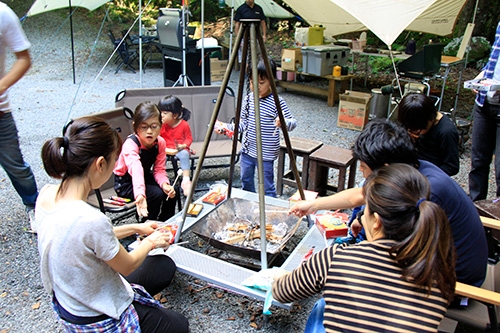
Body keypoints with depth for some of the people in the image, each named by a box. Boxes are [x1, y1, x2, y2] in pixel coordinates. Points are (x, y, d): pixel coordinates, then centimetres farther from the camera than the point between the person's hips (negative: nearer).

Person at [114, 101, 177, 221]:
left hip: (147, 177, 6)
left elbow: (159, 169, -10)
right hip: (125, 183, -6)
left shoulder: (160, 142, -14)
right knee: (156, 194, -25)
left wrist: (165, 184, -31)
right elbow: (136, 170, -51)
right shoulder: (130, 144, -32)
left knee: (171, 191, -12)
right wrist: (140, 195, -67)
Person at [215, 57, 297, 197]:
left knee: (267, 188, 3)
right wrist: (227, 127, -3)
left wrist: (283, 122, -36)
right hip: (247, 150, 7)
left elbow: (293, 122, -14)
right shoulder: (248, 99, 2)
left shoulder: (277, 102, -15)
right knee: (246, 183, 21)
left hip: (266, 154, -6)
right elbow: (244, 124, 10)